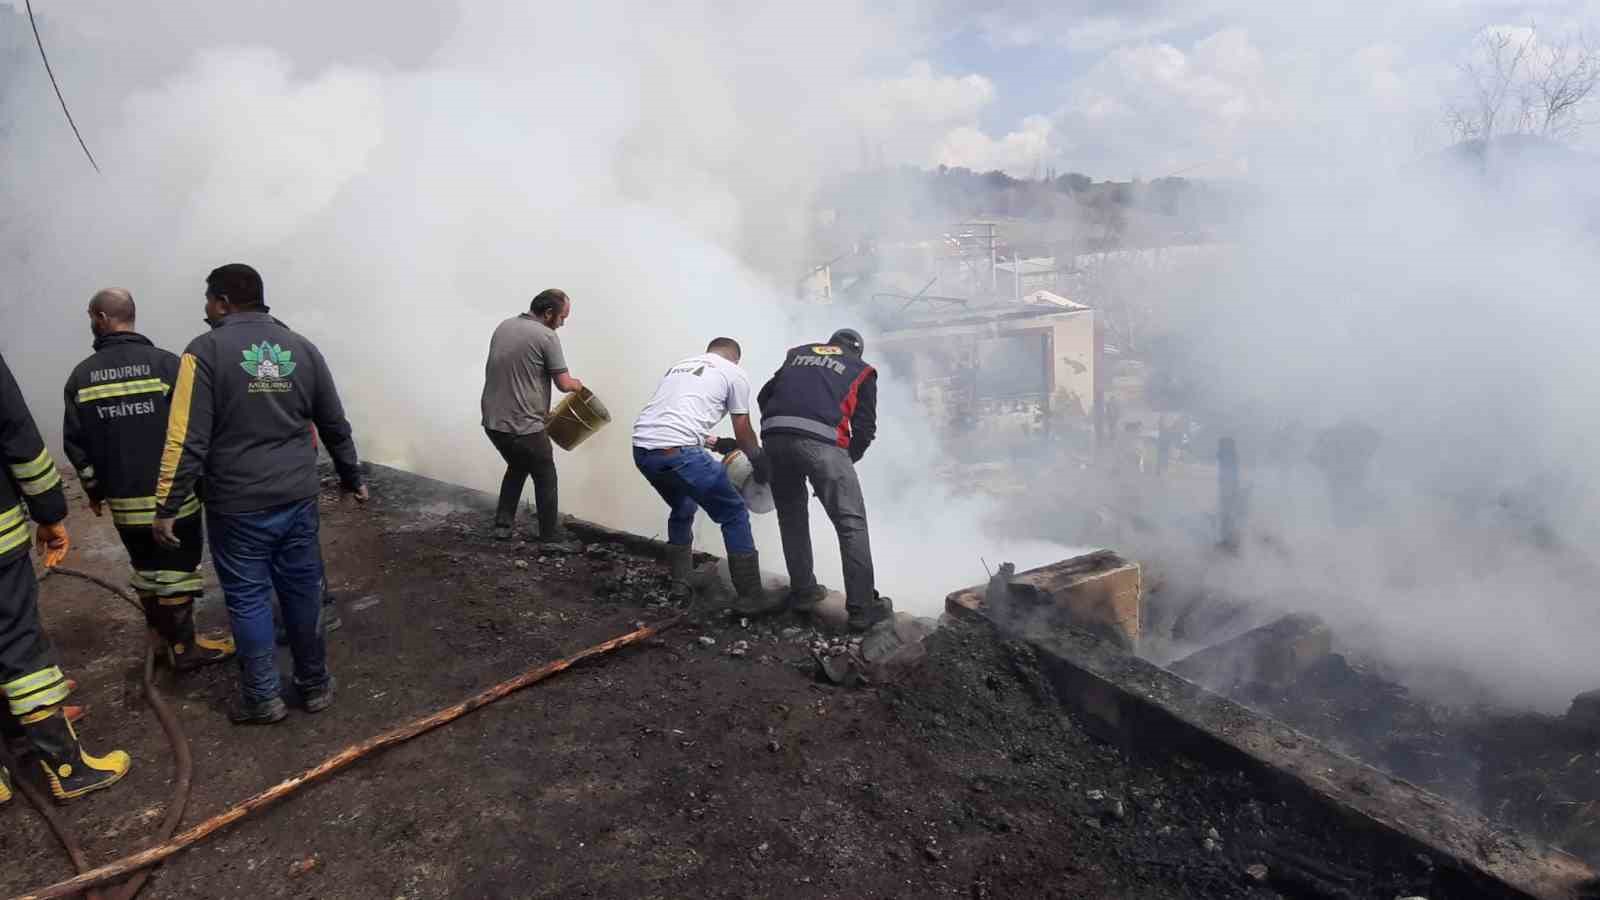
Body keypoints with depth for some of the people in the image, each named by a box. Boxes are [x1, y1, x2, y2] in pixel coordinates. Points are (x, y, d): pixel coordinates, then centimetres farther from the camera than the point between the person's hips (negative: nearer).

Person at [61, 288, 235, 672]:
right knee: (177, 568, 6)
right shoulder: (165, 364, -11)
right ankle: (183, 645, 12)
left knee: (145, 567, 18)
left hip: (122, 498, 4)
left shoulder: (82, 375, 1)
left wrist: (93, 488, 18)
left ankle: (162, 636, 31)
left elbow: (75, 443, 5)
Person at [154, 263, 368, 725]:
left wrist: (167, 506, -6)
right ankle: (315, 684, 24)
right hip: (297, 498, 4)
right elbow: (335, 425, 11)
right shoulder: (302, 348, 6)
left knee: (247, 597, 7)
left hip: (238, 505, -4)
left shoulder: (206, 351, -8)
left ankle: (262, 697, 16)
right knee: (302, 590, 13)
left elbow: (188, 440, -12)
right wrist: (353, 478, 22)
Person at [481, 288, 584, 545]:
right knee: (545, 479, 11)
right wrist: (577, 384, 13)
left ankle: (503, 524, 28)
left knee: (517, 467, 29)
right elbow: (563, 384, -11)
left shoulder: (503, 327, 10)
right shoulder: (546, 336, -14)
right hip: (523, 426, -7)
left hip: (492, 421, 7)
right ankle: (551, 538, 19)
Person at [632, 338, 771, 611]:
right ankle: (750, 597, 11)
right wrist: (760, 462, 36)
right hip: (677, 452, -7)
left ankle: (679, 586, 35)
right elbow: (744, 433, 17)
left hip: (641, 448, 7)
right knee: (734, 514, 9)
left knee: (682, 509, 32)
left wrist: (714, 443, 51)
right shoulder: (735, 374, 12)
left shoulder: (679, 365, 31)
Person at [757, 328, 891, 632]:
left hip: (774, 435, 4)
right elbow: (865, 428, 17)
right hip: (822, 441, -4)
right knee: (852, 524, 6)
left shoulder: (799, 354, 31)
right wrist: (847, 460, 30)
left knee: (791, 516, 22)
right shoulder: (861, 371, 23)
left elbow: (764, 396, 27)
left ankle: (802, 592, 28)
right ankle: (862, 608, 8)